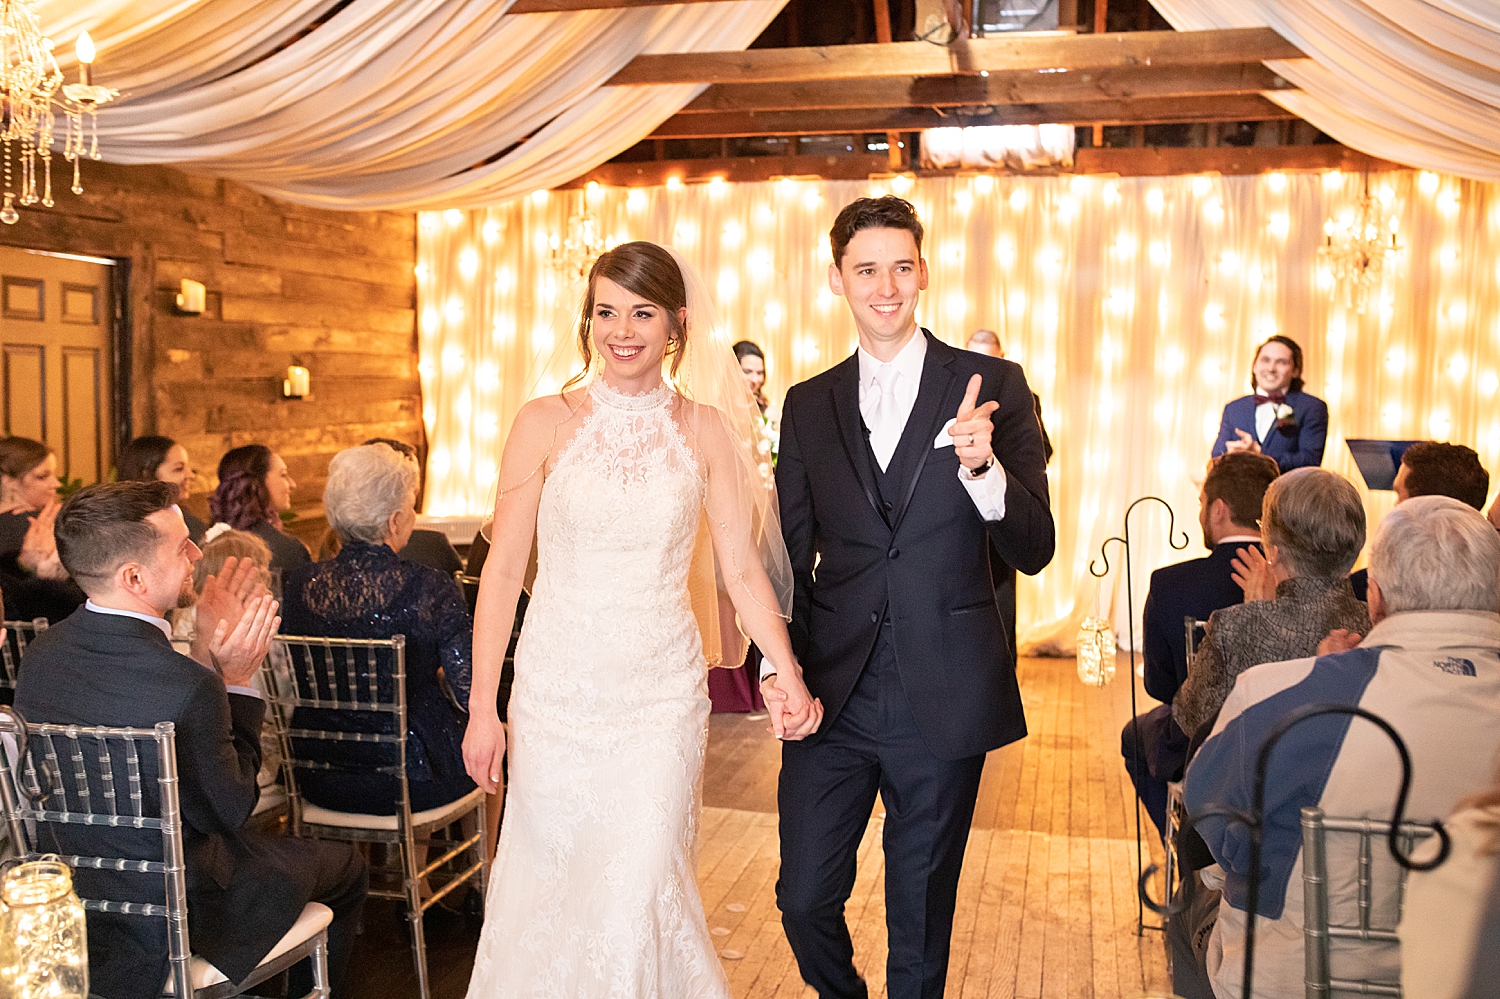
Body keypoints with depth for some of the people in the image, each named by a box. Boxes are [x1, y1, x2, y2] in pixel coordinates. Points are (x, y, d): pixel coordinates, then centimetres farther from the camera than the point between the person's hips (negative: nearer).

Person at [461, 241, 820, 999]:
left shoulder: (706, 430, 1)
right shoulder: (546, 423, -3)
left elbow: (742, 569, 1)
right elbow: (503, 569, -2)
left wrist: (788, 673, -12)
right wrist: (481, 707, -4)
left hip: (663, 695, 0)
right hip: (557, 689, 0)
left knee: (638, 887, -2)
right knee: (551, 879, 11)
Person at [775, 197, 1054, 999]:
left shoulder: (992, 387, -3)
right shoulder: (808, 405, 6)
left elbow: (1034, 550, -7)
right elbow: (790, 556, 11)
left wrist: (981, 466, -25)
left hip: (944, 699, -2)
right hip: (833, 695, 2)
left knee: (921, 917, 13)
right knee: (805, 901, 10)